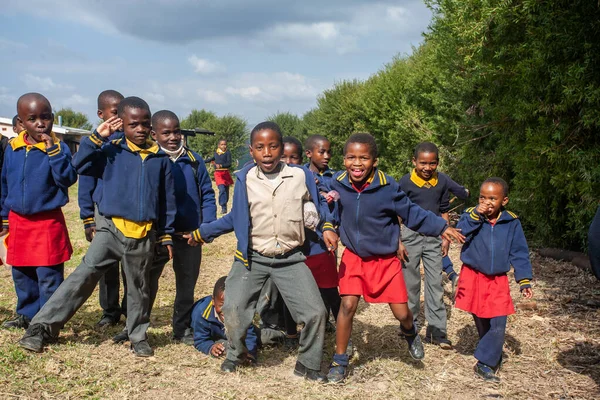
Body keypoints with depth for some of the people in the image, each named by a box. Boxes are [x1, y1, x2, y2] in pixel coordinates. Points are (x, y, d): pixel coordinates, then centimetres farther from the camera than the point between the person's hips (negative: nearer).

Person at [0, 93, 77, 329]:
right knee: (21, 274, 17)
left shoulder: (58, 148, -10)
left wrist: (53, 151, -28)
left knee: (49, 277, -2)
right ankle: (27, 315, 33)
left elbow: (68, 179, -23)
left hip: (48, 223, -5)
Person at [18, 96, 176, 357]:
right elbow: (79, 165, -10)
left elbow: (168, 200, 8)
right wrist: (97, 138, -14)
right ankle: (42, 327, -4)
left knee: (139, 288, 13)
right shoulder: (111, 151, 0)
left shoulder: (161, 158, 3)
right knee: (83, 276, -9)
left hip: (145, 235, 1)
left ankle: (139, 336, 29)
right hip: (111, 228, -1)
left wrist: (166, 235, 8)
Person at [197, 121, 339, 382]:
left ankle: (307, 364, 20)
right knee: (233, 308, -10)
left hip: (290, 259, 0)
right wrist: (203, 231, 7)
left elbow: (317, 209, 11)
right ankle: (235, 354, 22)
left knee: (315, 312, -6)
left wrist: (327, 228, -6)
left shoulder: (301, 176, -5)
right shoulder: (245, 179, -4)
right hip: (251, 258, 0)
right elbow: (235, 218, 8)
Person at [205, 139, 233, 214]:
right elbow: (212, 159, 30)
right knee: (222, 189, -16)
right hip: (218, 173, 0)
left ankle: (224, 206, 25)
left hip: (226, 173, 0)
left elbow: (229, 164, -9)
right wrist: (202, 161, 40)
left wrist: (221, 165, -23)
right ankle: (223, 207, -16)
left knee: (226, 190, 8)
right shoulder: (216, 153, 9)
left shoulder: (228, 153, -1)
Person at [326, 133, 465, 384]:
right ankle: (339, 361, 10)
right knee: (347, 305, -10)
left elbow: (411, 212, -7)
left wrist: (441, 227, -9)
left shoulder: (387, 187, -19)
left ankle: (410, 334, 41)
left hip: (385, 259, -1)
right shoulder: (337, 184, -12)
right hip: (353, 256, 1)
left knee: (401, 313, 2)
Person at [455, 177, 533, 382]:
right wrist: (476, 215, -28)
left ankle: (485, 363, 2)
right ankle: (493, 357, 31)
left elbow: (519, 254, 1)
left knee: (498, 325, -8)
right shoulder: (470, 215, -5)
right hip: (473, 276, 0)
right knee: (482, 323, 12)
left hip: (498, 280, 0)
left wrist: (524, 280, -3)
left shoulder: (511, 222, -3)